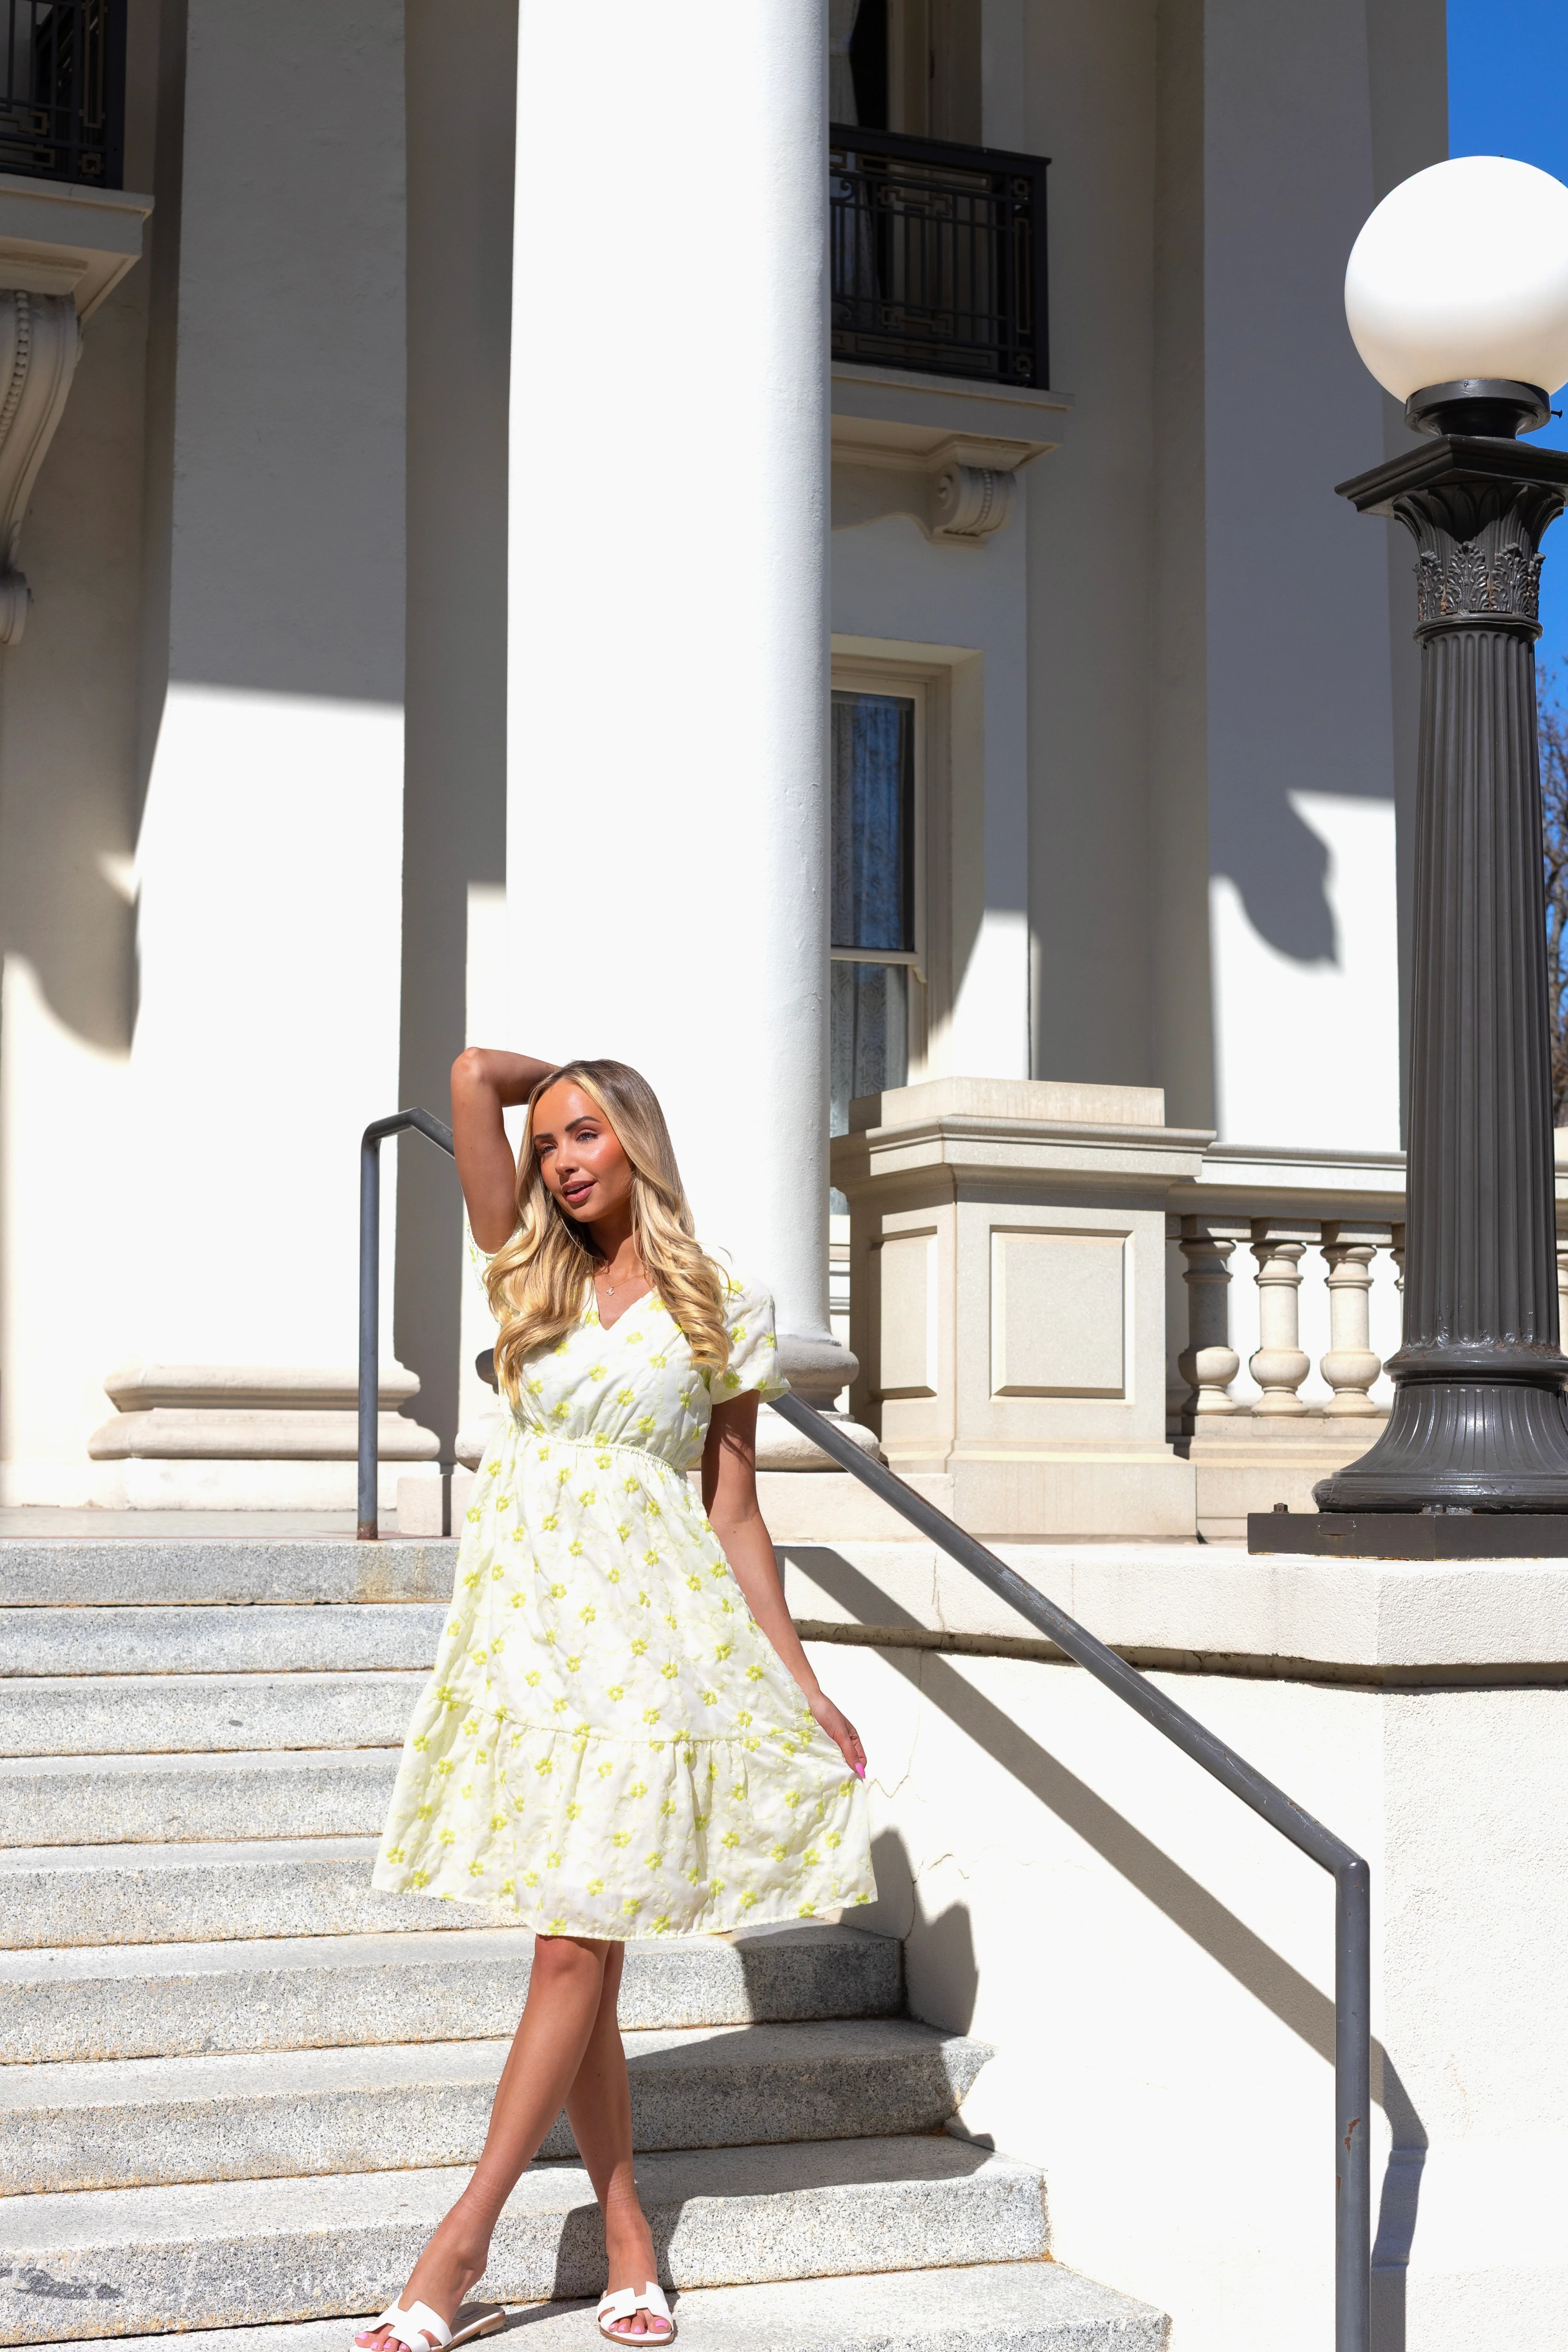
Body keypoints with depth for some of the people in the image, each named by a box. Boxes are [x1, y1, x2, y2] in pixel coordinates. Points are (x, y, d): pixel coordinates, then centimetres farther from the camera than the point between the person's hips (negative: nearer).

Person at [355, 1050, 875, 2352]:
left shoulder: (721, 1309, 6)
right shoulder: (533, 1273, 11)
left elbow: (736, 1512, 7)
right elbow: (474, 1071, 5)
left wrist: (804, 1685, 4)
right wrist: (559, 1081, 21)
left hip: (648, 1627, -3)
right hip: (531, 1614, 3)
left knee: (577, 1945, -8)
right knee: (575, 1955, 4)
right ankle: (631, 2247, 13)